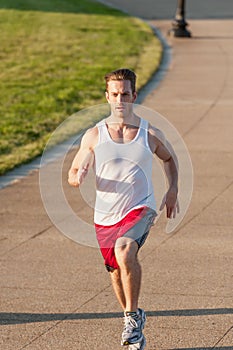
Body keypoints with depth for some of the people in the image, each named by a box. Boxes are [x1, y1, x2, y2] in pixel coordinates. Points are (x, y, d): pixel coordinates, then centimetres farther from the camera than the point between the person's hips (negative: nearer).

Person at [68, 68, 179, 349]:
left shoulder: (150, 134, -2)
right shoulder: (94, 136, -3)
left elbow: (169, 158, 20)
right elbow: (73, 174, 4)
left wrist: (173, 189, 8)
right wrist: (78, 177, -20)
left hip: (140, 210, -3)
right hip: (106, 216, 3)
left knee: (124, 251, -32)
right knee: (116, 273, 13)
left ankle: (133, 315, -16)